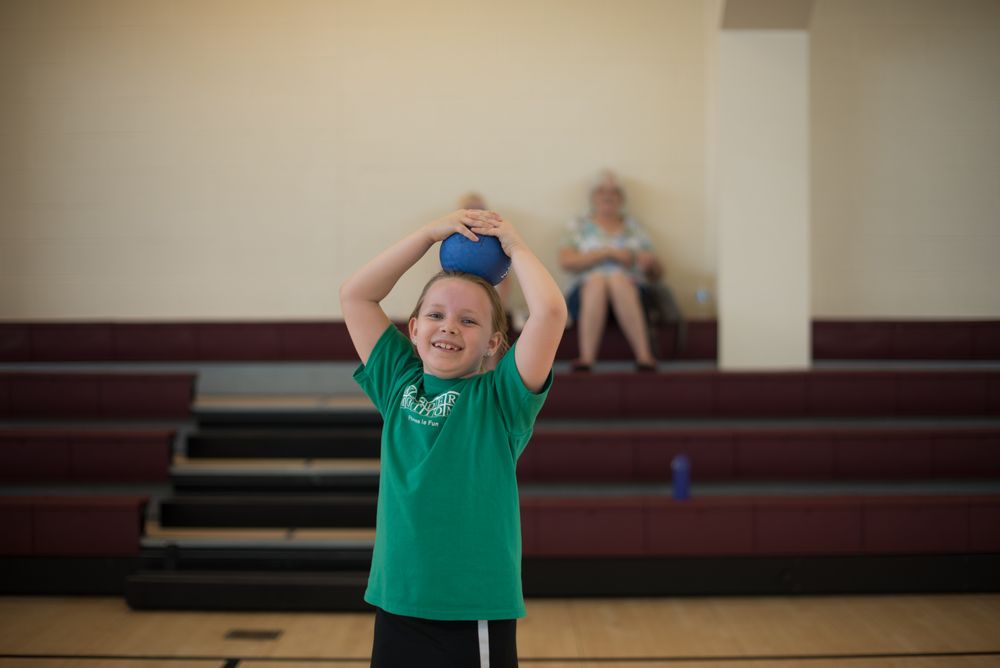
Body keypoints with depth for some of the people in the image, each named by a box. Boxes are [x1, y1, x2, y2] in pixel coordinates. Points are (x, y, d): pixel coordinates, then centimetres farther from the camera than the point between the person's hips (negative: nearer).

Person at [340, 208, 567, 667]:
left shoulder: (499, 397, -5)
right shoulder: (398, 384, 7)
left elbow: (550, 310, -18)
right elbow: (355, 294, 8)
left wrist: (514, 245, -2)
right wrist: (431, 233, 5)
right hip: (397, 607, 4)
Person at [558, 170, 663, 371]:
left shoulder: (633, 227, 21)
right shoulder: (580, 225, 16)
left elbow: (657, 273, 19)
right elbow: (565, 261, -2)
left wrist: (650, 262, -6)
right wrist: (608, 253, -9)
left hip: (630, 291, 1)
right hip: (587, 291, -1)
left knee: (617, 278, -34)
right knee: (597, 278, -35)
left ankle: (644, 356, -43)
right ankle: (586, 358, -46)